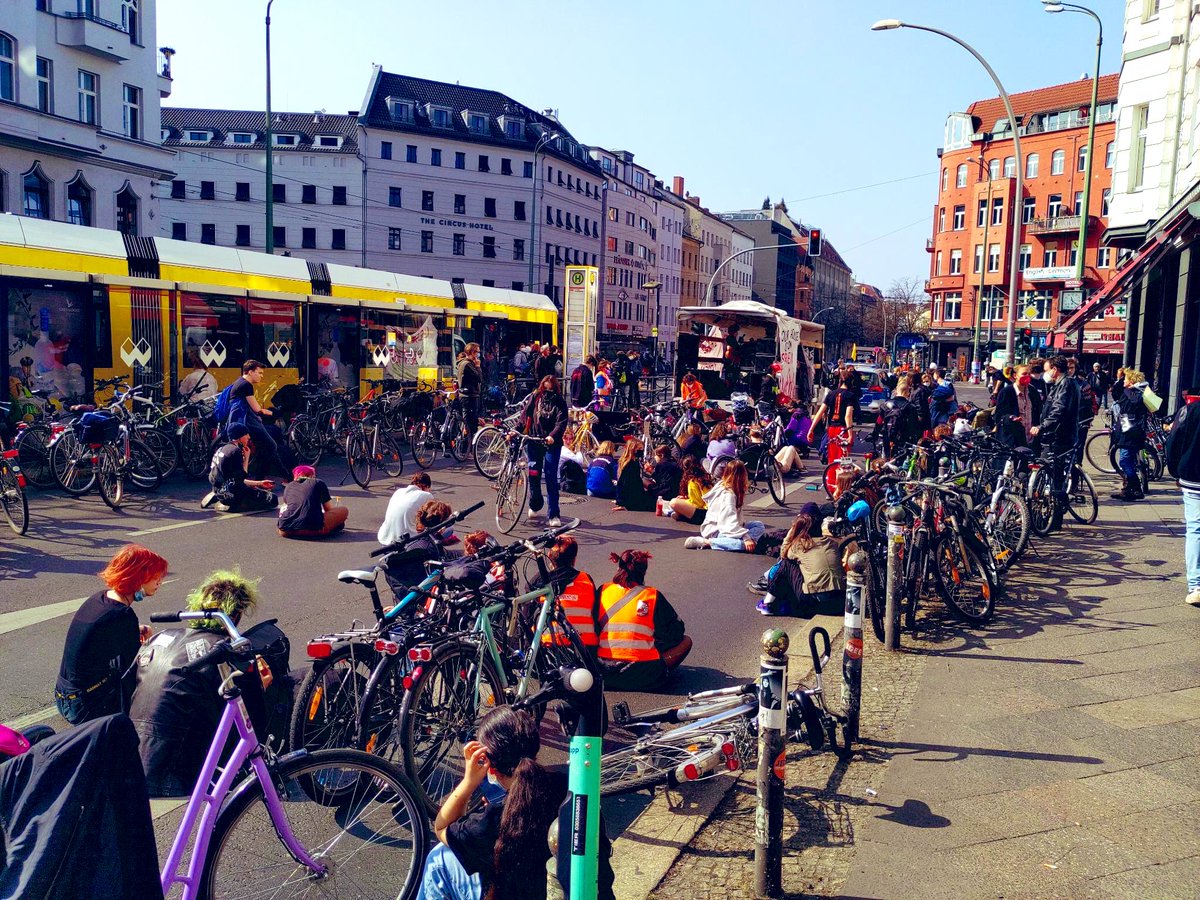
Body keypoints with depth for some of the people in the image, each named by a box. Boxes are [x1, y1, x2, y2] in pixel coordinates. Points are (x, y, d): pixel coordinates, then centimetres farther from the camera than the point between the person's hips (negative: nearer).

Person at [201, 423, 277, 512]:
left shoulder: (222, 449, 17)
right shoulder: (236, 450, -12)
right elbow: (241, 477, -15)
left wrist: (259, 483, 22)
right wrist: (246, 458, -5)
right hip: (231, 493, -10)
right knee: (272, 499, -8)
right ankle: (232, 505, -13)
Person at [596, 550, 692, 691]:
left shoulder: (603, 591, 5)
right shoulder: (652, 595, -2)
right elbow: (677, 631, 5)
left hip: (604, 673, 4)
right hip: (642, 677, -3)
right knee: (685, 641, 15)